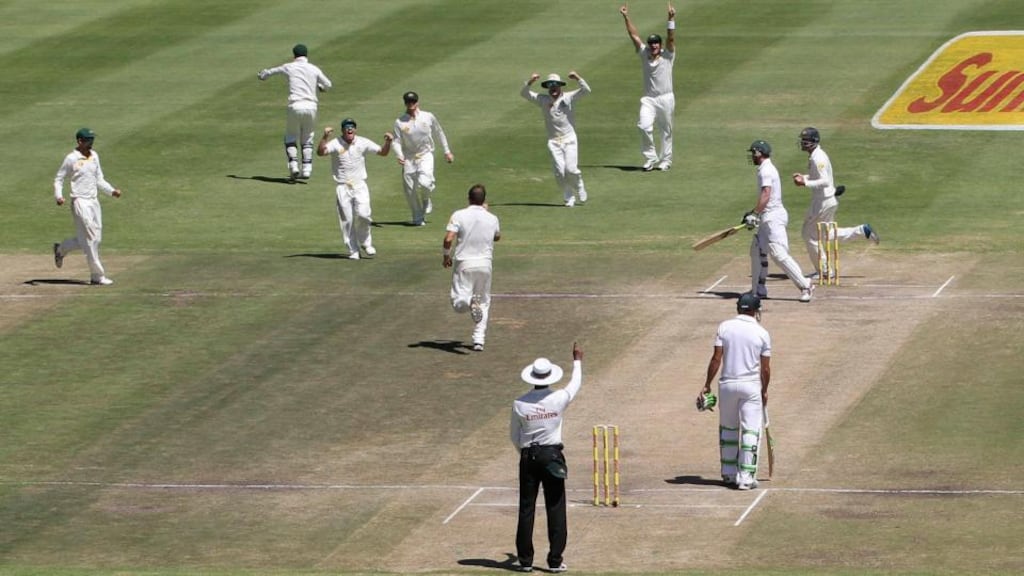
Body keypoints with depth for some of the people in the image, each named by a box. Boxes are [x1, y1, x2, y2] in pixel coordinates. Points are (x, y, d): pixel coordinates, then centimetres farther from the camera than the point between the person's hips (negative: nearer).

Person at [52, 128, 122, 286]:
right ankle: (97, 276, -2)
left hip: (94, 201, 8)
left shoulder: (94, 156, 11)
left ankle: (61, 249, 30)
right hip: (80, 202, -8)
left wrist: (112, 191, 3)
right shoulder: (71, 159, -8)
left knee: (95, 238, 11)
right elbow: (59, 179, -4)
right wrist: (58, 196, -20)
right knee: (90, 238, -8)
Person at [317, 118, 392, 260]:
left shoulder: (363, 143, 2)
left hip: (359, 185, 0)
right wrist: (325, 137, -34)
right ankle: (353, 251, 9)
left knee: (362, 214, -17)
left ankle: (366, 242, 7)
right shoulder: (335, 144, -5)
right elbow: (321, 152, -20)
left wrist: (388, 142, -15)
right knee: (347, 220, -1)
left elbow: (382, 152, 4)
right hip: (342, 188, 0)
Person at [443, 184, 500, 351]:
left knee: (458, 303, -1)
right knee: (484, 302, 16)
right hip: (485, 264, 2)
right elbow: (497, 237, 23)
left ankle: (470, 301, -36)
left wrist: (446, 256, 3)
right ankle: (479, 340, 8)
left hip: (463, 264, -2)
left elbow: (448, 239, -16)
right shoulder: (492, 219, 2)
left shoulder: (459, 215, -7)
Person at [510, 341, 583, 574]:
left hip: (528, 457, 1)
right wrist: (577, 361, 29)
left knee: (526, 509, 7)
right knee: (555, 509, 4)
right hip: (553, 456, -1)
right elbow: (576, 384, 12)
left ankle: (525, 560, 10)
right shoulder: (559, 399, -10)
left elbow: (515, 437, 3)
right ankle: (555, 560, 2)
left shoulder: (519, 404, -7)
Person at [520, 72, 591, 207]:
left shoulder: (569, 97, 2)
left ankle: (579, 189, 17)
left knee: (571, 169, -12)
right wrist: (530, 82, -15)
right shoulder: (543, 100, 6)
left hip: (569, 139, -2)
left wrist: (578, 78, -23)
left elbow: (586, 90, -8)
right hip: (553, 141, 2)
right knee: (560, 171, -6)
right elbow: (524, 93, 2)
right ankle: (568, 198, 9)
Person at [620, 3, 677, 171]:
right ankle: (650, 159, -5)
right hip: (648, 99, 2)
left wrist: (671, 20, -26)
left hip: (665, 99, -1)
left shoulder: (667, 55, 0)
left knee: (666, 131, 6)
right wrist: (626, 17, -3)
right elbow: (634, 35, 3)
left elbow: (671, 39, -14)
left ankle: (665, 160, 18)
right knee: (644, 126, -16)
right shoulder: (644, 53, 6)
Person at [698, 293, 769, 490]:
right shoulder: (762, 333, -4)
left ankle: (729, 473, 23)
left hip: (727, 384, 2)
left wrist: (707, 385, 1)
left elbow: (716, 358, -5)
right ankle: (746, 476, -3)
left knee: (728, 429, 17)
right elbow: (765, 368, -2)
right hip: (751, 385, -2)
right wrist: (764, 391, 13)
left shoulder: (724, 327, -3)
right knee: (751, 431, 2)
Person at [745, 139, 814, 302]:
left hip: (773, 217, -11)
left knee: (779, 254, -15)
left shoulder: (766, 171, -14)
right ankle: (758, 290, 20)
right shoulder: (768, 169, 18)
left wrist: (755, 214, -28)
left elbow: (766, 195, -25)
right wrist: (754, 213, 23)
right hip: (769, 218, 11)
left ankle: (805, 285, -17)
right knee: (757, 250, 16)